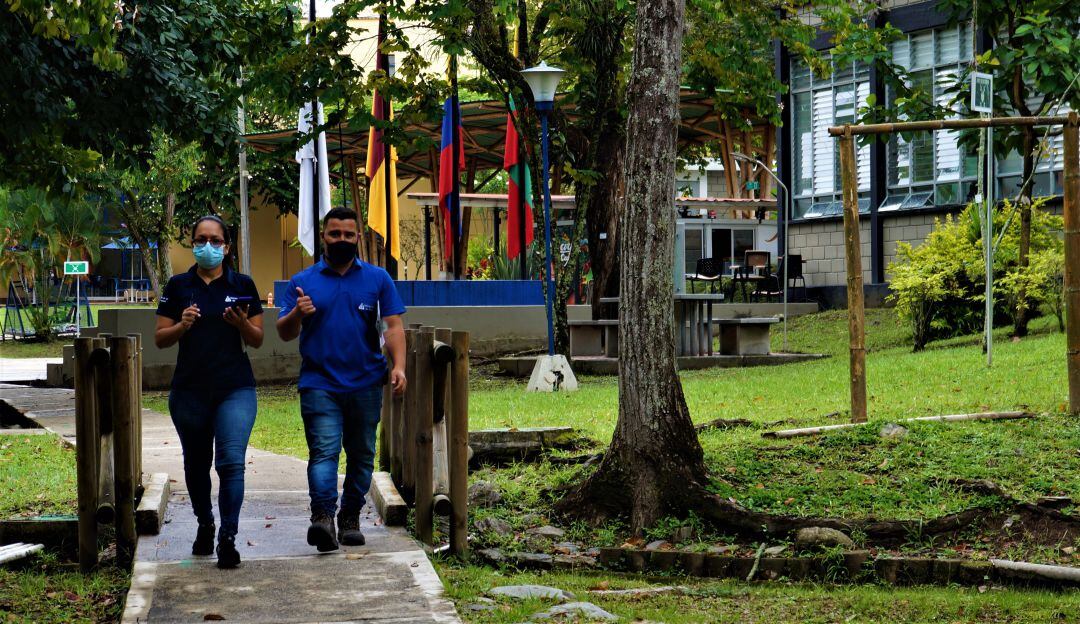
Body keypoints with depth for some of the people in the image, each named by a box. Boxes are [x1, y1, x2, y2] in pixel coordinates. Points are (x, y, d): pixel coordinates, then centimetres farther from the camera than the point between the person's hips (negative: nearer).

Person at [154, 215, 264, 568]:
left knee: (232, 462, -14)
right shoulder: (178, 286, 6)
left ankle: (227, 539, -13)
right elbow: (160, 339, 6)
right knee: (197, 463, 13)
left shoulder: (242, 286, 4)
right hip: (189, 391, 2)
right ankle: (205, 525, 35)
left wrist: (242, 324, -14)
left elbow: (257, 340, 7)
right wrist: (182, 325, -14)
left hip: (235, 389, -2)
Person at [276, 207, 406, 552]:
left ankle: (350, 519, 18)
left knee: (361, 455, 8)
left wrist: (398, 366, -11)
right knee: (324, 450, -15)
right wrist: (297, 314, -15)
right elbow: (284, 333, 7)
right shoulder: (303, 282, 8)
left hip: (366, 384, 2)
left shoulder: (378, 279, 9)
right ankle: (322, 517, -26)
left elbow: (393, 326, 4)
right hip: (319, 384, -2)